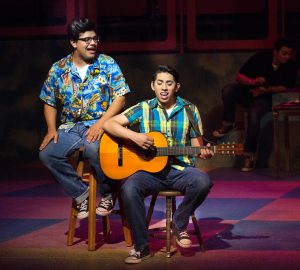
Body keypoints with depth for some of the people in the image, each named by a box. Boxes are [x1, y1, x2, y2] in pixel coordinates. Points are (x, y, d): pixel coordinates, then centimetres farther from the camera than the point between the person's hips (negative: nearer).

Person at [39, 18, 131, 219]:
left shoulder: (108, 64, 1)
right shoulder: (58, 69, 7)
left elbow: (120, 98, -4)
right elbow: (50, 103, 14)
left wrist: (101, 123, -18)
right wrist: (52, 129, -4)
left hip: (100, 125, -4)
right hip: (70, 126, 4)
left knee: (92, 148, -37)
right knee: (47, 153, -22)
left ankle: (108, 193, -9)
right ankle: (81, 193, -2)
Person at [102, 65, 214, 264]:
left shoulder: (189, 110, 9)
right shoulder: (143, 109, 6)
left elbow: (197, 144, 10)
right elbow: (109, 124, 1)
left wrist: (204, 152, -14)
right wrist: (134, 136, -14)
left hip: (180, 169, 1)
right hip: (150, 170, 0)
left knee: (203, 181, -32)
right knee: (129, 188, -32)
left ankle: (180, 223, -3)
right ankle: (141, 247, -15)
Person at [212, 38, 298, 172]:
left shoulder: (290, 66, -7)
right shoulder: (260, 58, -9)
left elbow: (285, 87, -7)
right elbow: (239, 76, -7)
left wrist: (265, 89, -17)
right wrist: (253, 81, -26)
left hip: (265, 99, -1)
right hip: (247, 92, 1)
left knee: (254, 115, -35)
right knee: (228, 90, -30)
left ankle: (249, 155, -24)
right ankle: (228, 124, -8)